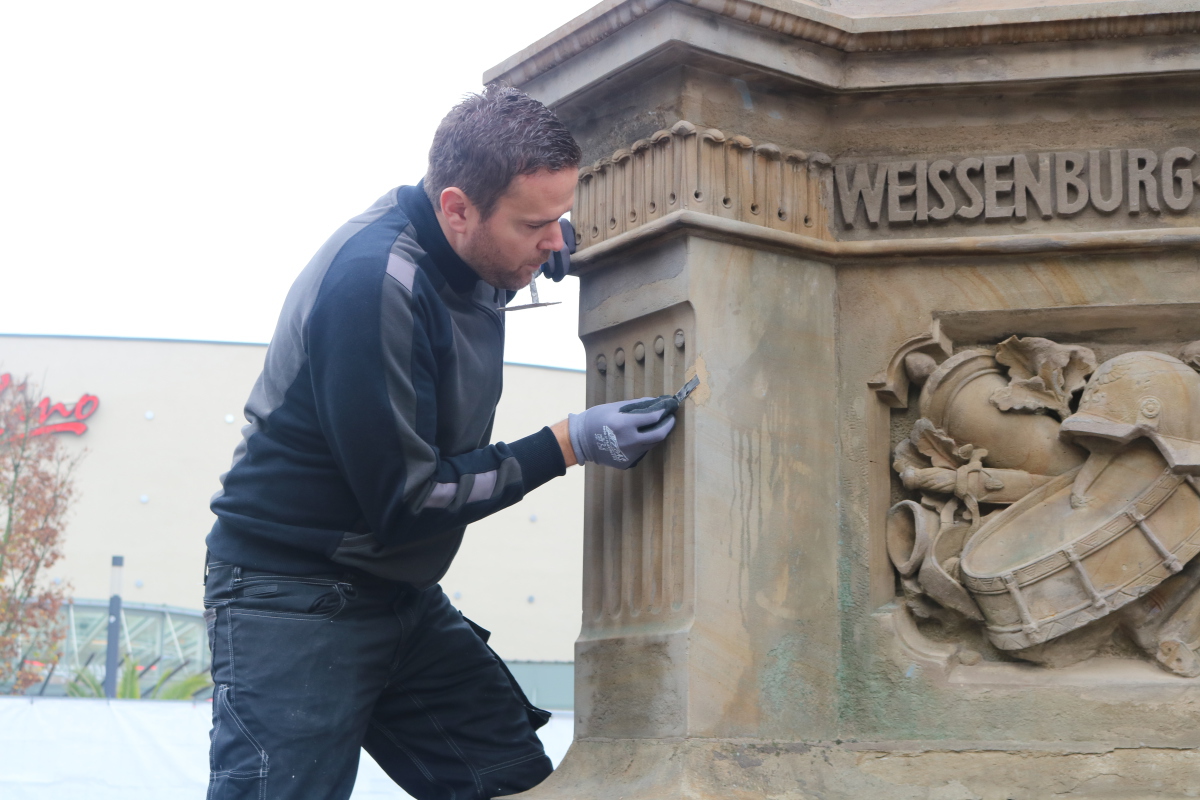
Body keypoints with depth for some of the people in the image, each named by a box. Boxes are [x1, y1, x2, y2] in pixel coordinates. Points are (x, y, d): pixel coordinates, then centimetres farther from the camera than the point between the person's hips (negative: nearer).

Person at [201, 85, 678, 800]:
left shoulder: (469, 258, 0)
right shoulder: (375, 279, -25)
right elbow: (403, 495, -22)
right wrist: (570, 444, -19)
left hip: (403, 597, 8)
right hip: (295, 605, -8)